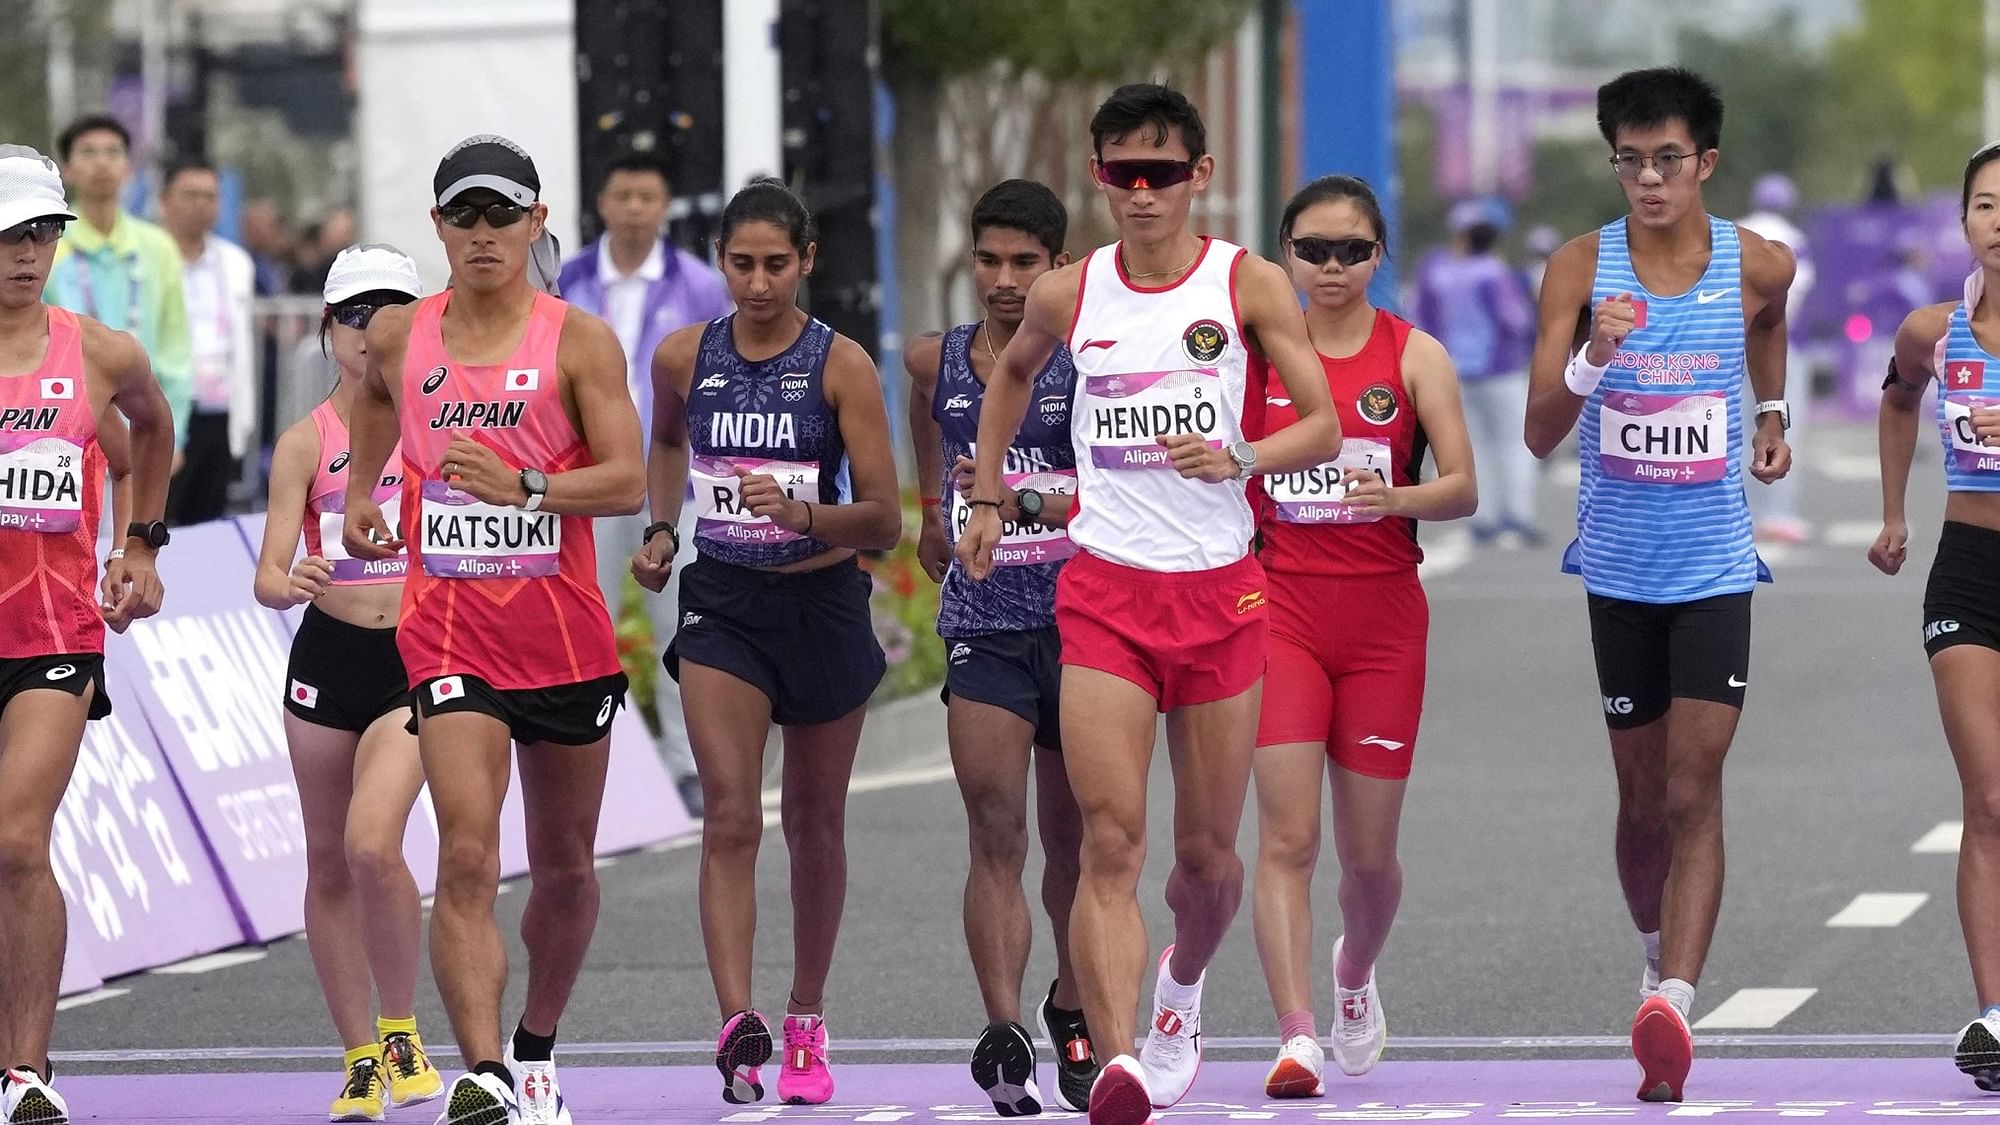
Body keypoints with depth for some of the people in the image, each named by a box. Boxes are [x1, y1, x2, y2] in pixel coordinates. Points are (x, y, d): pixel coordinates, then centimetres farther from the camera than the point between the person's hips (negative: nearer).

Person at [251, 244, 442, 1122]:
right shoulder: (306, 442, -1)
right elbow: (269, 575, -9)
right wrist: (290, 582, -29)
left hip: (420, 656, -2)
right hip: (327, 655, 2)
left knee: (373, 843, -20)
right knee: (328, 866, 7)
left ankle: (402, 1031, -1)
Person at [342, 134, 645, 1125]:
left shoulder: (579, 340, -4)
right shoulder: (399, 337, 4)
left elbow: (627, 482, -12)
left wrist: (523, 486, -26)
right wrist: (360, 492, 21)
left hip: (565, 635, 0)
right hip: (449, 637, 0)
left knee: (565, 866, 14)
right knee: (468, 859, -17)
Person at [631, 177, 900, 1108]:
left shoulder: (840, 365, -10)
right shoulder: (684, 357, -1)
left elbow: (884, 520, -12)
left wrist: (803, 514, -29)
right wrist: (661, 528, 11)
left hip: (822, 603, -1)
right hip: (722, 607, 1)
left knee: (813, 823, 12)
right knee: (730, 819, -15)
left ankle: (807, 1022, 30)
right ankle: (737, 1027, -26)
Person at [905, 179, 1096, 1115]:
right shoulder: (936, 362, 6)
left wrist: (1024, 502, -25)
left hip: (1081, 621, -1)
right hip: (982, 626, 1)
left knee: (1071, 840, 11)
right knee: (996, 837, -13)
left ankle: (1071, 1010, 33)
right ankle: (1003, 1036, -20)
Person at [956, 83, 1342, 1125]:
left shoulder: (1250, 284, -2)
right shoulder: (1067, 294, 5)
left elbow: (1323, 427, -5)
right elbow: (1010, 374, 27)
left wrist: (1240, 459, -22)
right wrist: (985, 499, 25)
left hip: (1220, 589, 0)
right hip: (1104, 589, 0)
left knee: (1207, 850, 10)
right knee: (1110, 841, -15)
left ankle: (1182, 983, 43)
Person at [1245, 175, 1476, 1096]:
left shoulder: (1415, 355, 2)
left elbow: (1463, 487, -6)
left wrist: (1397, 497, -24)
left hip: (1383, 614, 0)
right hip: (1281, 606, 0)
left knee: (1369, 852, 7)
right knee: (1287, 835, -14)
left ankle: (1356, 973, 39)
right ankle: (1296, 1036, -16)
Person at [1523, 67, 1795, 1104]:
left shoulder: (1758, 265, -4)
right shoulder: (1581, 268, -7)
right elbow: (1539, 434, -15)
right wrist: (1593, 356, -30)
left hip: (1714, 566, -1)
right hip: (1619, 567, 1)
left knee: (1694, 793, -13)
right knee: (1643, 795, 12)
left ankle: (1672, 1004, -23)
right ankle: (1660, 953, 37)